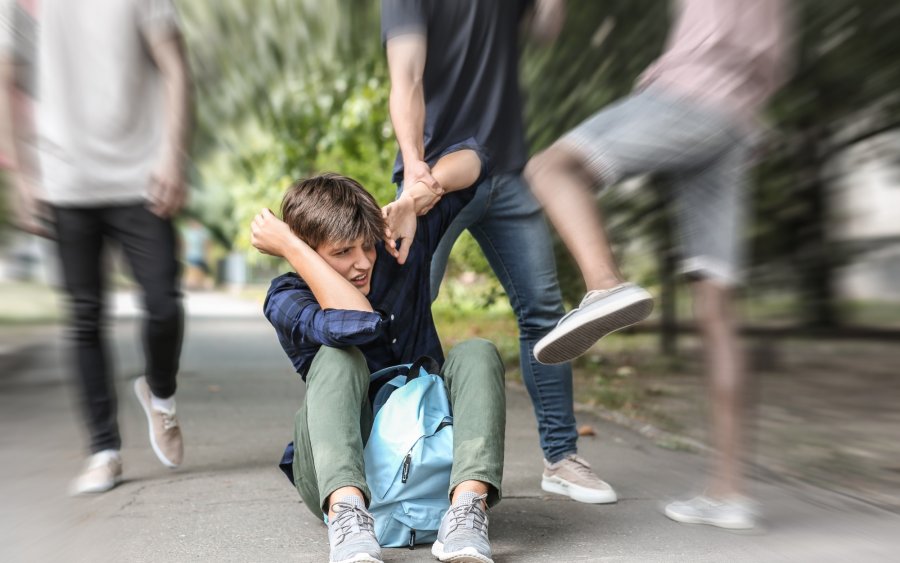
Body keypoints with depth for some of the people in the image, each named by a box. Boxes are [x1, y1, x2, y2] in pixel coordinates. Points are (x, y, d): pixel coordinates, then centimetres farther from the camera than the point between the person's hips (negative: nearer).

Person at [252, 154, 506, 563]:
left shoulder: (400, 254, 0)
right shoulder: (286, 299, -10)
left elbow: (467, 161, 3)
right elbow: (358, 323, -34)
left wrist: (412, 201, -15)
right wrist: (291, 247, -24)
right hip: (340, 476, -3)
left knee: (476, 353, -21)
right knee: (339, 357, -28)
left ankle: (468, 505, -41)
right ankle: (346, 513, -46)